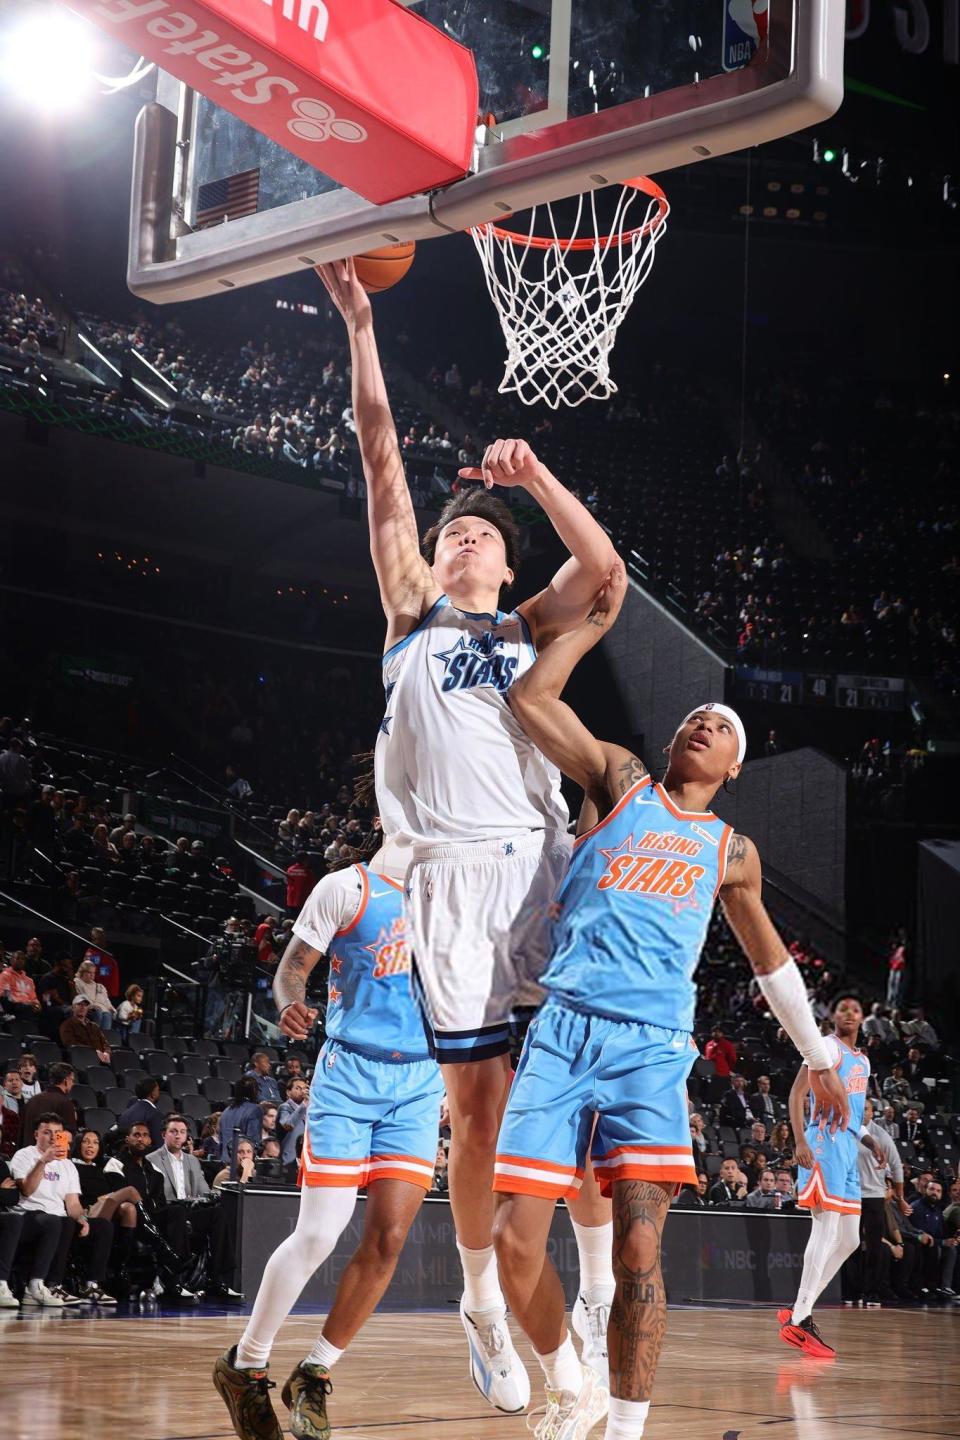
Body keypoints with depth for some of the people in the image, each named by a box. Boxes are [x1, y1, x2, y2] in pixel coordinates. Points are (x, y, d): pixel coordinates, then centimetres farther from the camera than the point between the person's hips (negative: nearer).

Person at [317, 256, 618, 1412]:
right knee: (478, 1101, 1)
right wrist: (359, 327, 8)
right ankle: (483, 1303, 15)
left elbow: (601, 564, -1)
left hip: (541, 860, 1)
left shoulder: (528, 630, 19)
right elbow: (382, 459, 12)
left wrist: (534, 477, -7)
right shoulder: (413, 611, 18)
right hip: (446, 872, 0)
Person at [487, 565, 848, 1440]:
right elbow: (531, 697, 7)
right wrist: (598, 621, 12)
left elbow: (769, 955, 33)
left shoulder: (730, 853, 20)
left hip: (653, 1045, 0)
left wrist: (818, 1056, 34)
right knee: (516, 1243, -7)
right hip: (563, 1027, 0)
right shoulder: (620, 783, 16)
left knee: (638, 1251, -15)